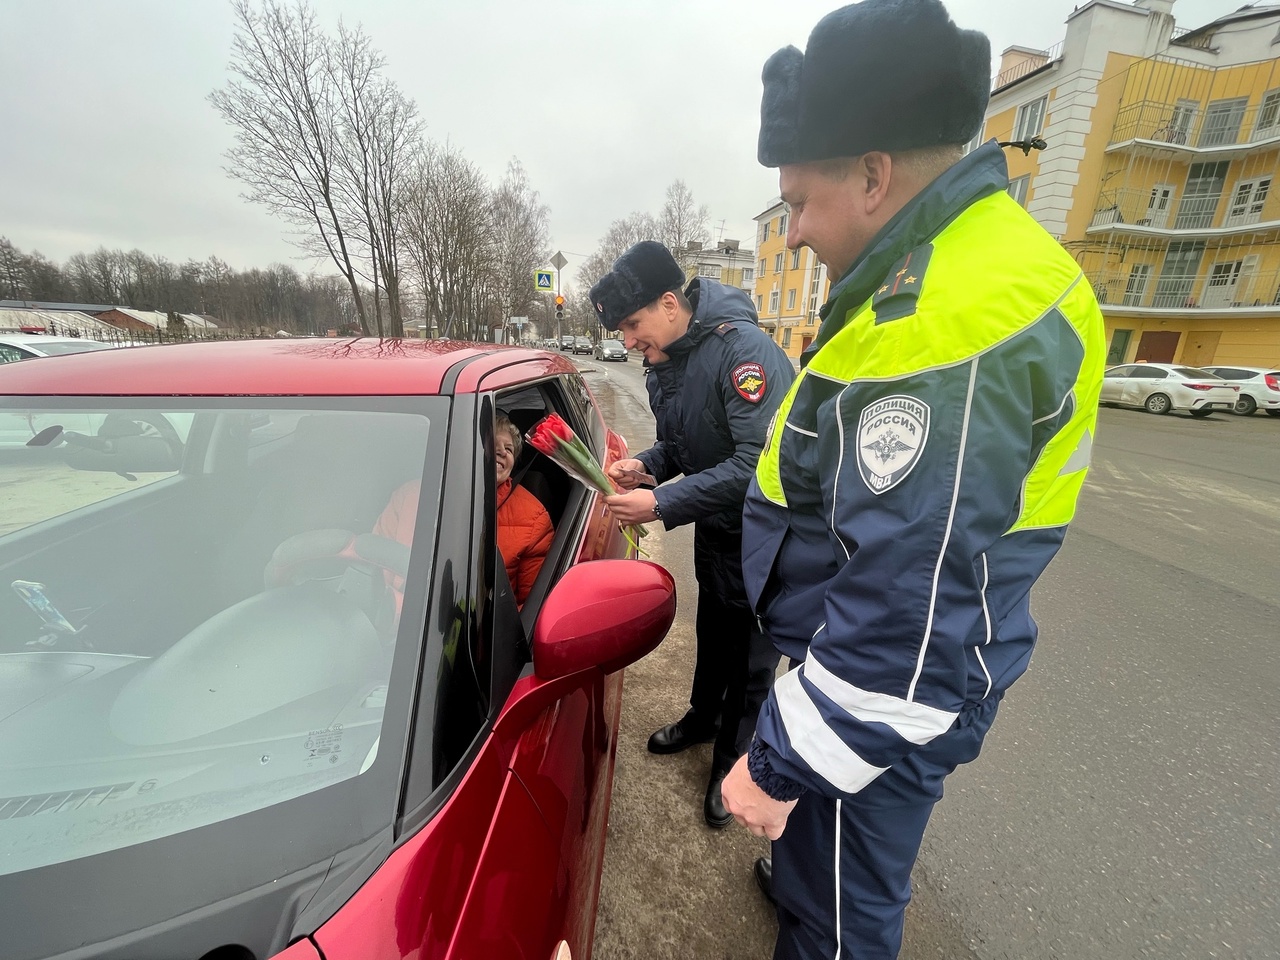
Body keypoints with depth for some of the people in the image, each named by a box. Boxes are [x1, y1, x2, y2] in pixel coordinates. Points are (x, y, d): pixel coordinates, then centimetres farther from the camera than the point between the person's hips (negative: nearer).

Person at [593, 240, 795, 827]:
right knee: (712, 635, 25)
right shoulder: (663, 367, 0)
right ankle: (702, 719, 50)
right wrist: (646, 465, -11)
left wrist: (662, 504, -33)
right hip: (713, 530, 8)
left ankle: (732, 762, 34)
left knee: (750, 655, 10)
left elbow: (759, 462, -34)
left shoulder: (744, 349, -27)